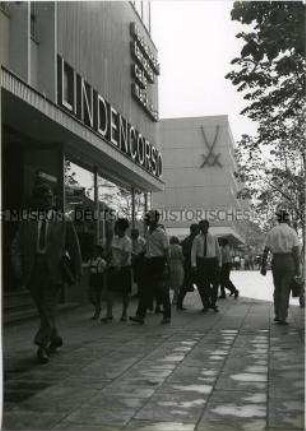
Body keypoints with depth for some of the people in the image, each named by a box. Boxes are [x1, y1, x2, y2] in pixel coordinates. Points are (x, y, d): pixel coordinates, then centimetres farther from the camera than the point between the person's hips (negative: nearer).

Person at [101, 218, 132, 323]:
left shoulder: (127, 241, -13)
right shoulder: (114, 238, 9)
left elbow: (126, 256, -22)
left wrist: (120, 265, -32)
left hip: (124, 268, -6)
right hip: (114, 267, 6)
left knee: (125, 293, 3)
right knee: (109, 290, -3)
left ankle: (124, 313, 18)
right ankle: (109, 314, -2)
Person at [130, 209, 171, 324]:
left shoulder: (161, 233, -9)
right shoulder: (148, 233, 13)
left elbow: (166, 250, -10)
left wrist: (166, 265, -14)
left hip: (158, 262, -7)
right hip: (148, 262, 7)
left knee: (162, 290, 1)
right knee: (146, 290, 4)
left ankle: (167, 316, 11)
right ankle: (140, 315, 4)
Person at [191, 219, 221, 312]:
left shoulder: (213, 238, 8)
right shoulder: (197, 238, 3)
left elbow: (218, 251, 12)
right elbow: (193, 252, 0)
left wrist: (219, 264, 8)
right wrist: (193, 265, -10)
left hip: (212, 261, 1)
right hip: (201, 261, -1)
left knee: (214, 284, 2)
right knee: (202, 285, 2)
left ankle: (213, 304, 20)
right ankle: (206, 305, 16)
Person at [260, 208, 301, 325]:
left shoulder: (271, 232, 4)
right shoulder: (292, 232, -4)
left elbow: (265, 251, 4)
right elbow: (296, 251, -8)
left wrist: (263, 266, 9)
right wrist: (298, 268, -4)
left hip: (276, 262, 3)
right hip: (289, 262, -3)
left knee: (277, 289, 19)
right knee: (285, 290, 1)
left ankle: (277, 314, 18)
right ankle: (282, 318, -2)